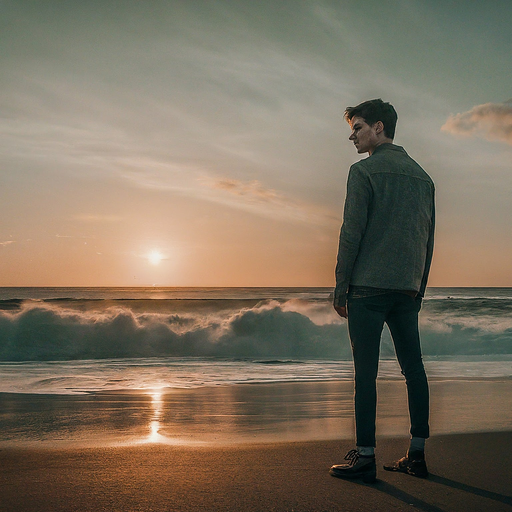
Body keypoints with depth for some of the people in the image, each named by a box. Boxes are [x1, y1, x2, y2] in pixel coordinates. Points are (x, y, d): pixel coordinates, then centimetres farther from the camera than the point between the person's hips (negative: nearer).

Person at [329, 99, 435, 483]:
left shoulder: (365, 171, -3)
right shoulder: (422, 175, 17)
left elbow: (352, 233, -9)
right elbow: (428, 239, 17)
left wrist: (340, 288, -5)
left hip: (369, 286, -6)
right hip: (408, 289, 7)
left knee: (366, 372, -5)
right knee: (413, 368, 8)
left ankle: (365, 457, -3)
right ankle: (417, 455, 12)